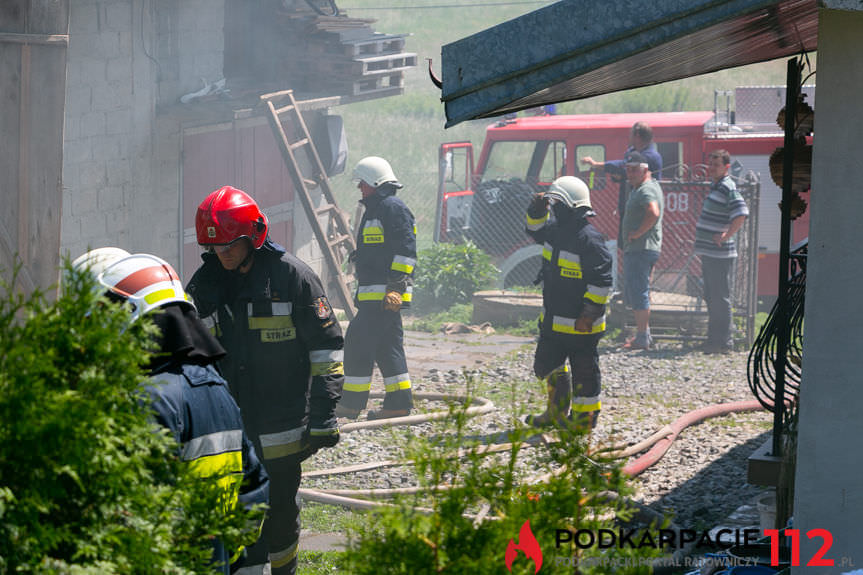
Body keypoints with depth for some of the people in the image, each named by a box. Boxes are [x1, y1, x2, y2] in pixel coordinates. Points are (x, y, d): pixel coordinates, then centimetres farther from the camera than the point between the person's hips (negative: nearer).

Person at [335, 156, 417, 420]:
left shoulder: (393, 209, -11)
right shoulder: (375, 210, 21)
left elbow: (406, 251, -18)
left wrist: (396, 287, -23)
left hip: (384, 294, -11)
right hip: (372, 294, 11)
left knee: (359, 341, -11)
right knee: (387, 347, 10)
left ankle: (352, 403, -9)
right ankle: (399, 403, 13)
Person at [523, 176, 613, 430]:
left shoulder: (589, 239, -20)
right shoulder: (557, 229, 6)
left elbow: (601, 281, -21)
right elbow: (537, 230, 28)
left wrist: (590, 313, -21)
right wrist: (537, 209, 6)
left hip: (579, 324, -9)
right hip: (553, 321, 9)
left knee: (583, 371, 3)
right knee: (546, 364, 18)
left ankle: (585, 416, 14)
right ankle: (557, 412, 33)